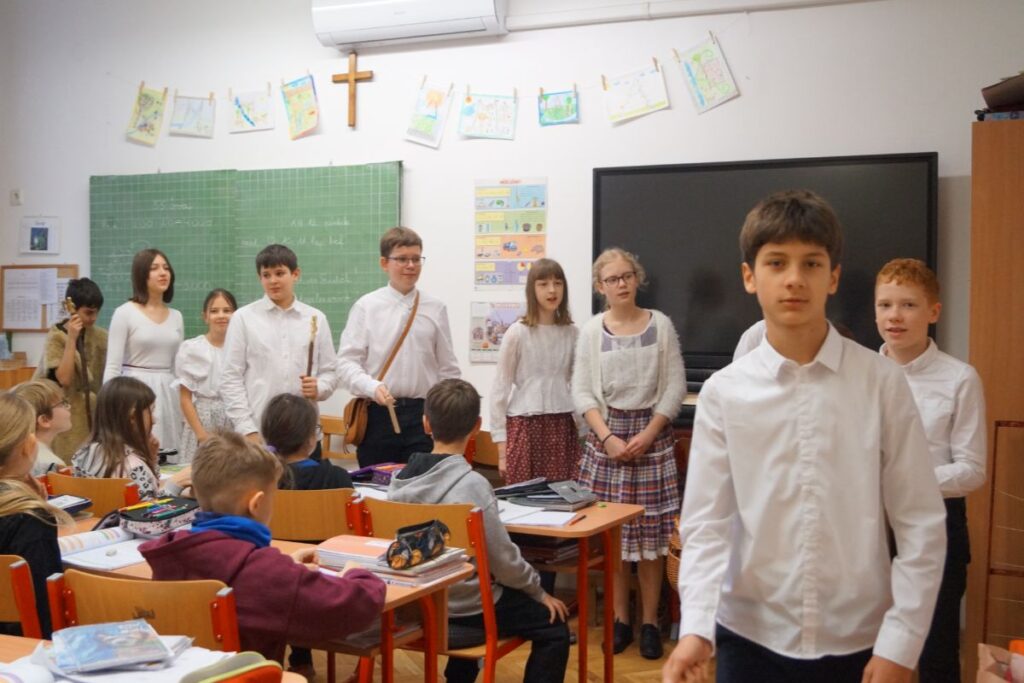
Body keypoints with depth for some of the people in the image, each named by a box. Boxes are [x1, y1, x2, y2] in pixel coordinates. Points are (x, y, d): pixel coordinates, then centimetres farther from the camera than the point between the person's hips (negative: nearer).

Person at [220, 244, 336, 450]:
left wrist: (319, 388, -11)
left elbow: (329, 371, 12)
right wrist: (247, 431, -7)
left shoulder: (316, 319, 9)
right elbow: (231, 379, 0)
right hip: (257, 434, -2)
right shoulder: (243, 318, 3)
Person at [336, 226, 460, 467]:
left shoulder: (435, 309, 5)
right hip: (377, 413, -1)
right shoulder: (366, 306, 0)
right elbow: (346, 362, -3)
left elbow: (448, 368, 9)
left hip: (423, 415, 1)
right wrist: (372, 387, -20)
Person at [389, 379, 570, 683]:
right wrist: (538, 592, -1)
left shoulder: (401, 478, -5)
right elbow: (502, 558, -18)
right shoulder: (472, 484, -24)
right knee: (554, 629, 9)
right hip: (466, 607, -7)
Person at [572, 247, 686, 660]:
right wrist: (608, 437, -12)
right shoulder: (591, 331, 1)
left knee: (650, 531, 0)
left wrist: (648, 434, -11)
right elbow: (582, 392, 0)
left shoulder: (660, 324, 0)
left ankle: (650, 621, 11)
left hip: (652, 433, -1)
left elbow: (676, 386, -2)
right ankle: (620, 618, 16)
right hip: (607, 433, 1)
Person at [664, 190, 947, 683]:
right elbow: (706, 523, -7)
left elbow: (921, 524, -3)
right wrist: (696, 627, -20)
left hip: (857, 641, 0)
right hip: (751, 637, 1)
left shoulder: (883, 383, -5)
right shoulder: (723, 393, -4)